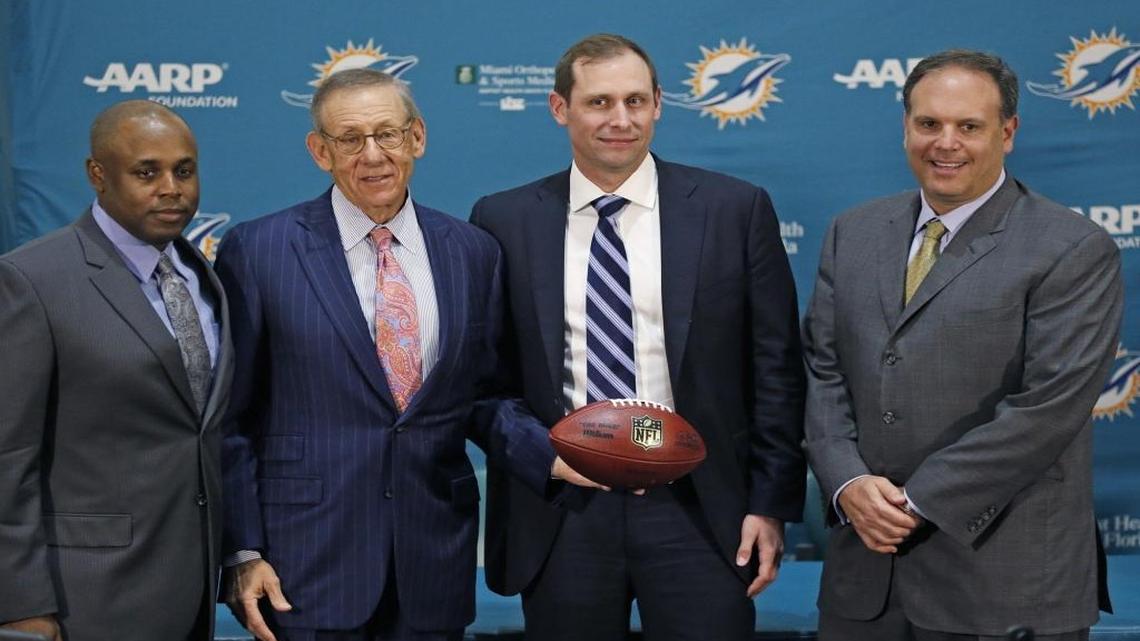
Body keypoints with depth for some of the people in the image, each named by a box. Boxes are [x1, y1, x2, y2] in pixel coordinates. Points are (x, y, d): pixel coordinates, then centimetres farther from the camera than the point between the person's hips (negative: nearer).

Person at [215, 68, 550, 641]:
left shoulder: (473, 252, 6)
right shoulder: (256, 251, -3)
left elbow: (485, 397, 10)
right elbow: (230, 419, -2)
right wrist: (243, 553, -6)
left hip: (434, 567, 3)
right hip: (307, 565, -3)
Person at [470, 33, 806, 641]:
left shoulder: (735, 209, 1)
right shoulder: (503, 221, 3)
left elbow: (776, 369, 2)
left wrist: (771, 503, -1)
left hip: (699, 508, -1)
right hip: (561, 512, 1)